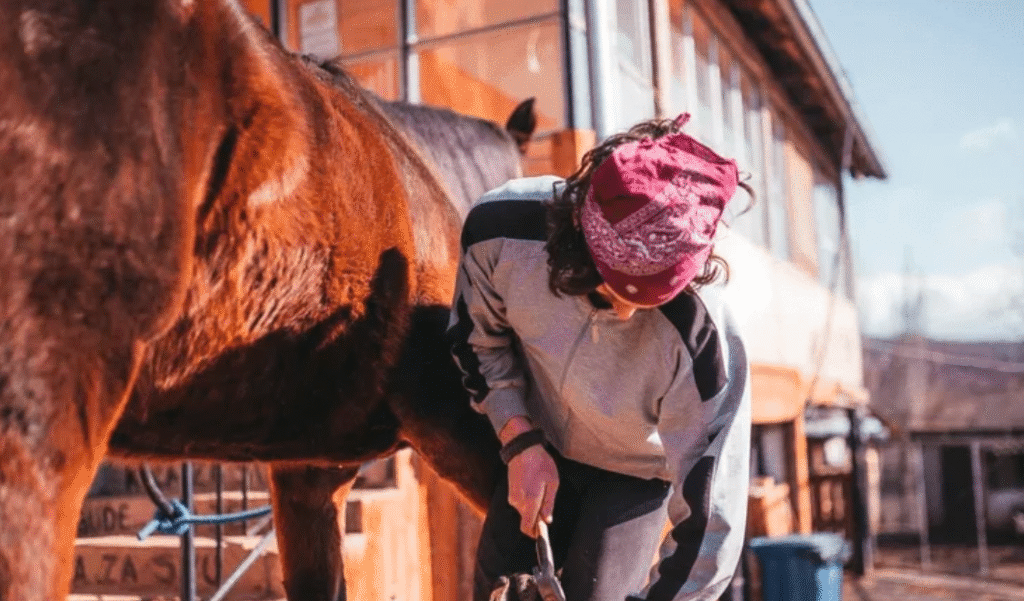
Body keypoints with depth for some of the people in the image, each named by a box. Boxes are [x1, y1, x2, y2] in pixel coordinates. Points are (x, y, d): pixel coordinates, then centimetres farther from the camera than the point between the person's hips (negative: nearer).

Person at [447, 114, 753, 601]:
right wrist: (520, 441, -16)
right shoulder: (500, 229, -31)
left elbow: (710, 515, -30)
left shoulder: (701, 341, -40)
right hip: (542, 452, 3)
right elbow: (478, 340, -8)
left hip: (635, 473, -3)